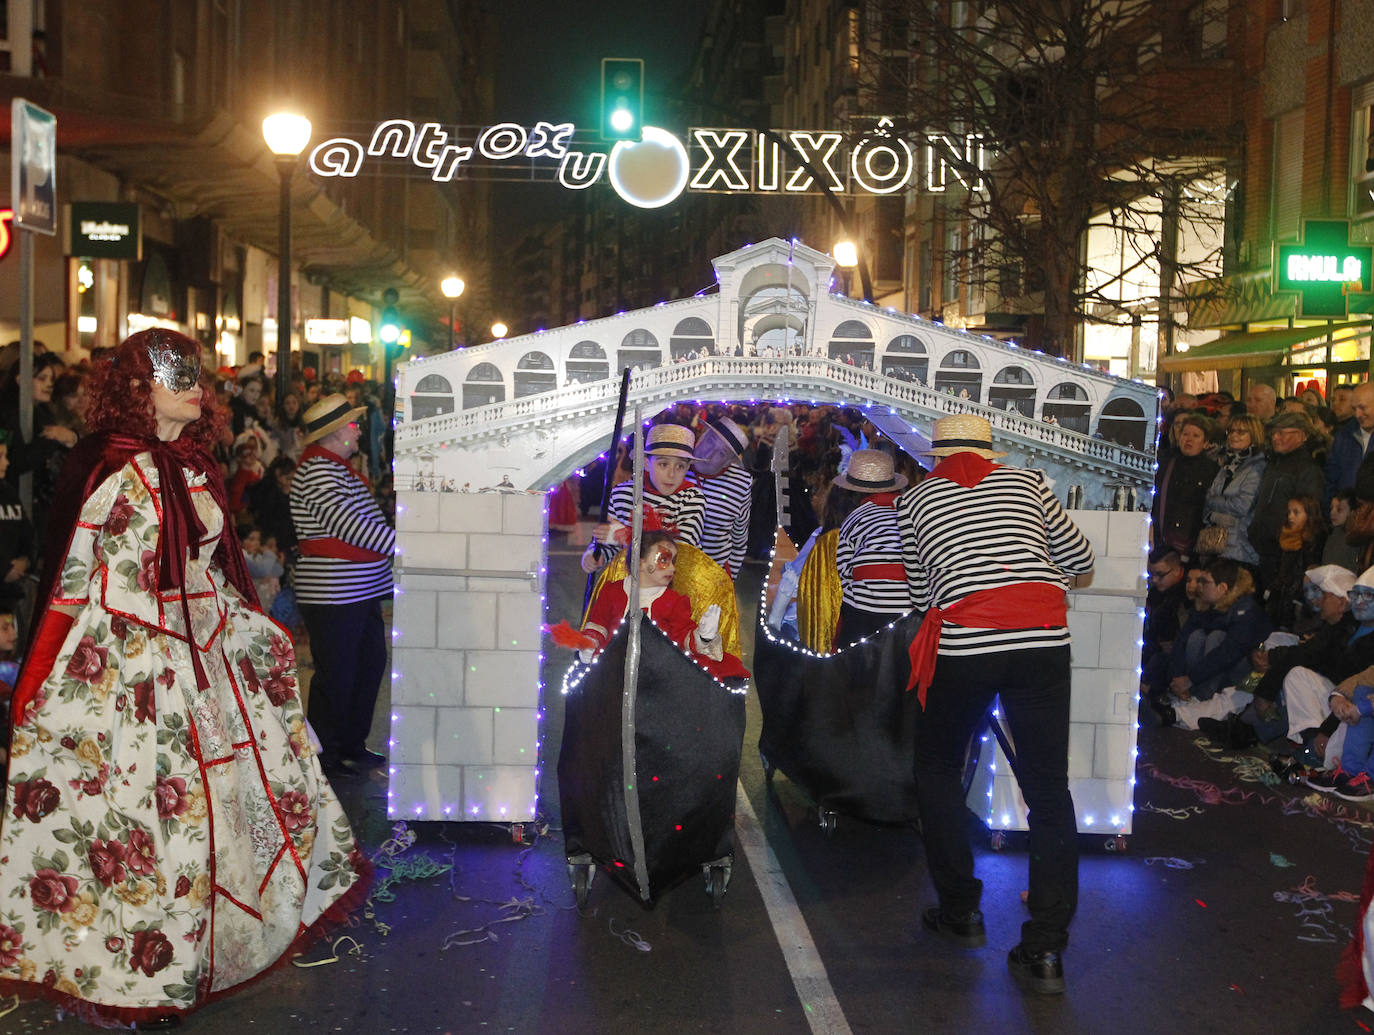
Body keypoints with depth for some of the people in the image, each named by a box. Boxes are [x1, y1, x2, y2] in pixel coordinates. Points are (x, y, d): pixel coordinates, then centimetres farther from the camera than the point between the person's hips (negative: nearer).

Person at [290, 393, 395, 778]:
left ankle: (351, 745, 28)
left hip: (361, 590, 10)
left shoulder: (338, 468, 18)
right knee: (336, 675, -1)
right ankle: (323, 754, 13)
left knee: (371, 663, 15)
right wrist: (405, 543, -26)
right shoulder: (317, 471, -16)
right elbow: (347, 524, -26)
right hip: (332, 596, -10)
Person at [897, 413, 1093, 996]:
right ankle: (1045, 951, 5)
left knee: (937, 772, 20)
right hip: (1043, 640, 2)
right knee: (1048, 789, 6)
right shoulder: (1025, 482, 17)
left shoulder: (913, 500, 14)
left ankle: (960, 910, 24)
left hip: (963, 642, -1)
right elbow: (1079, 559, 21)